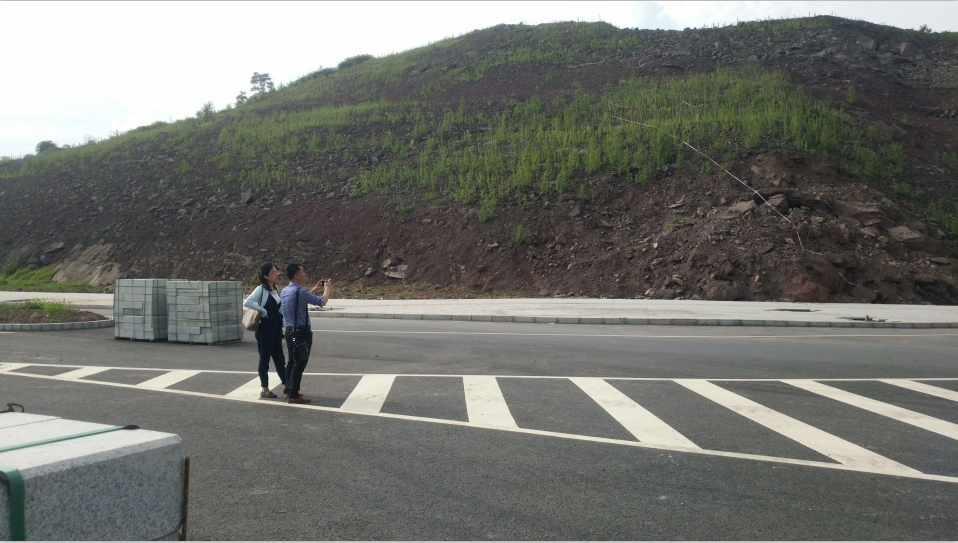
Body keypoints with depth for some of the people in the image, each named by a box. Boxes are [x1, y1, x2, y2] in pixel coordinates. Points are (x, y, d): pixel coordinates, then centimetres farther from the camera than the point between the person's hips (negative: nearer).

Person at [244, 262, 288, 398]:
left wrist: (284, 325, 12)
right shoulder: (261, 289, -12)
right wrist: (263, 310, -18)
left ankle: (286, 386, 20)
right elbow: (247, 302, -26)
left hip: (276, 328, 7)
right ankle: (265, 390, 10)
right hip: (265, 328, -7)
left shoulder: (275, 289, 10)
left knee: (279, 357, 13)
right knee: (264, 358, 2)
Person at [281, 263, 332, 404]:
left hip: (290, 331, 9)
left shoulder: (285, 290, 8)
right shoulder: (300, 291, -20)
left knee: (292, 362, 16)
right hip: (301, 332, -9)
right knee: (299, 364, -3)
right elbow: (322, 302, -14)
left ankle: (290, 392, 23)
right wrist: (327, 289, 5)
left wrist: (315, 289, 24)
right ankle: (293, 396, 1)